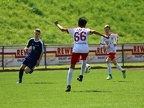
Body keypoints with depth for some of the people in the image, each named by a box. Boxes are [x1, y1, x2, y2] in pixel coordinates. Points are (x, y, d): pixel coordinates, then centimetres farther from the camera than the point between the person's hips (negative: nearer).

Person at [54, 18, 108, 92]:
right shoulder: (86, 30, 12)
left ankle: (68, 85, -6)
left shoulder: (73, 30, 16)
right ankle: (81, 76, 38)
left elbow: (62, 29, 21)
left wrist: (57, 24, 40)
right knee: (84, 60, 36)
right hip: (85, 49, 0)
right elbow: (93, 31, -7)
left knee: (72, 67, 5)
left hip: (76, 49, 0)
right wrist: (104, 35, -8)